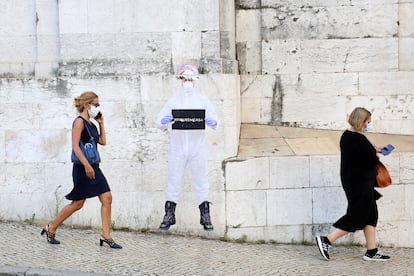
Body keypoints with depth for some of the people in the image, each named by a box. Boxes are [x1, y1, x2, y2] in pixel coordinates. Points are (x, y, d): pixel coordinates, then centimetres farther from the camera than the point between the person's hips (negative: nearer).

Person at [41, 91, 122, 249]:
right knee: (78, 203, -1)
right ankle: (51, 229, 15)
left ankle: (106, 236, 2)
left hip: (93, 167, 9)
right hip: (82, 168, -9)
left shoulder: (90, 124, 14)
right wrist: (86, 165, -27)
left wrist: (101, 123, 15)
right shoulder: (79, 122, -11)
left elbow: (103, 142, 21)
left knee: (107, 198, 0)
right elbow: (75, 146, -20)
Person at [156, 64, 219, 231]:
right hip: (177, 147, 0)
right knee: (174, 181, 1)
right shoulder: (173, 101, 8)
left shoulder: (203, 101, 8)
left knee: (201, 182, 2)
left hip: (198, 147, 0)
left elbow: (214, 123, 2)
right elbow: (160, 123, 2)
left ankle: (205, 217, 7)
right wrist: (164, 122, -21)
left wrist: (212, 122, -21)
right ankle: (169, 216, 8)